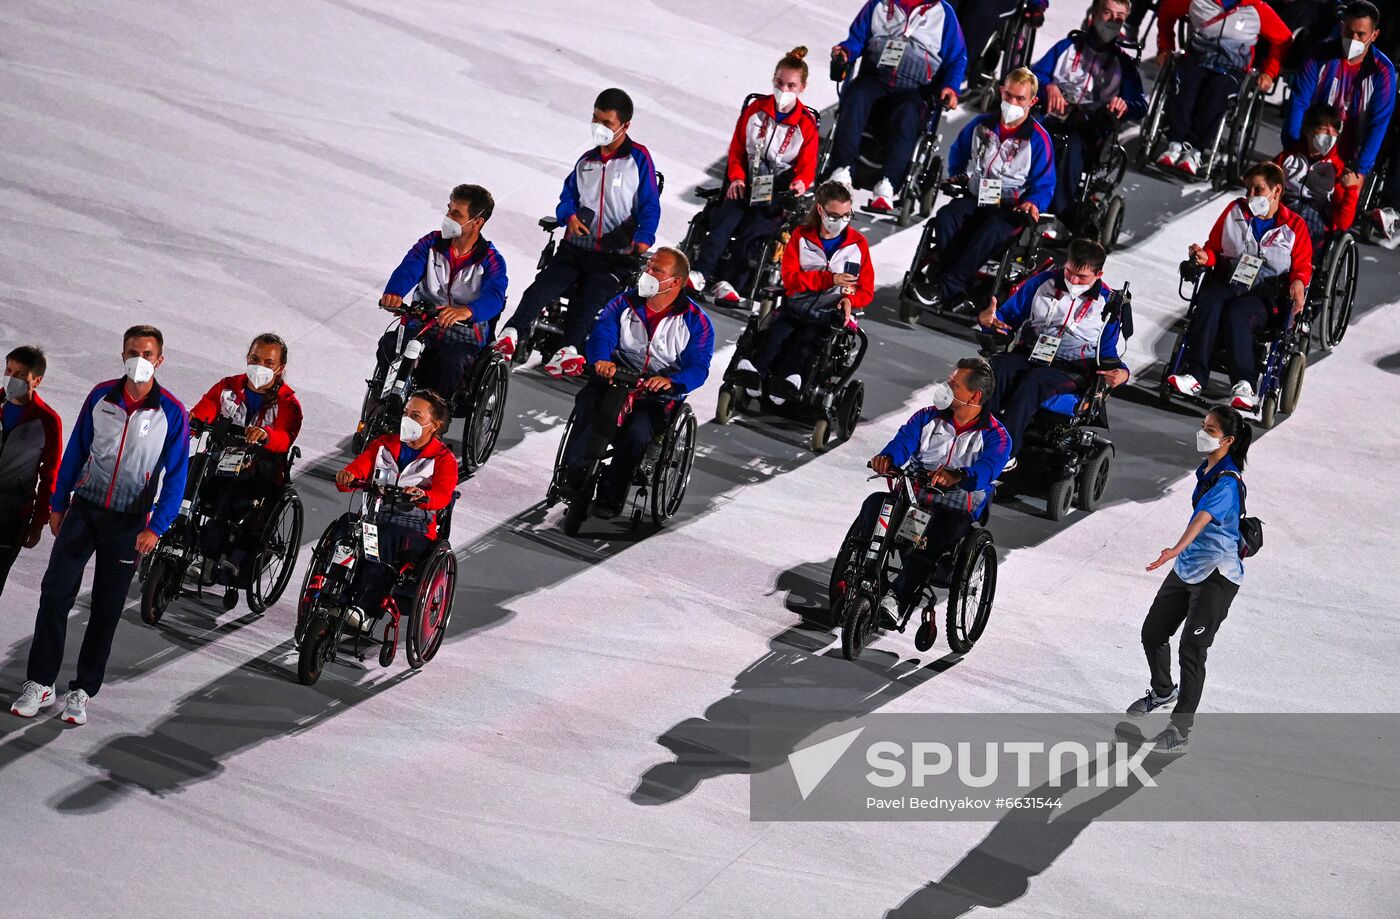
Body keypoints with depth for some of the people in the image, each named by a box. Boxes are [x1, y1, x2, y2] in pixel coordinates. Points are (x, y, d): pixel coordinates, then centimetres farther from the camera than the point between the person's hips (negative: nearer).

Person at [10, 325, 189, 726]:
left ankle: (82, 691, 15)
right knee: (55, 593, -4)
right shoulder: (101, 396, 0)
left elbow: (176, 476, -7)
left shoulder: (171, 413, -9)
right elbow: (76, 452, 8)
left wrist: (156, 528, -14)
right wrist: (58, 505, 8)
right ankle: (39, 683, 4)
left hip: (128, 523, -2)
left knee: (107, 608, 5)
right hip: (84, 509, 2)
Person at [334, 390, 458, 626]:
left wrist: (422, 495, -37)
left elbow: (442, 496, -13)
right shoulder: (383, 445, 19)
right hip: (375, 520, 4)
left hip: (415, 532, -4)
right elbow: (358, 468, 7)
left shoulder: (443, 459, 5)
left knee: (385, 537, -37)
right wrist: (347, 477, -19)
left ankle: (365, 609, -45)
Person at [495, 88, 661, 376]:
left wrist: (643, 239, -15)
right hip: (577, 246, 4)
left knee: (591, 295, -30)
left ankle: (568, 350, -46)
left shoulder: (638, 158, 3)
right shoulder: (587, 161, 20)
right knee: (544, 286, -21)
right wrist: (570, 215, -2)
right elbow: (568, 194, 22)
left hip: (616, 255, -4)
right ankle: (511, 333, -37)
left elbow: (650, 206, 1)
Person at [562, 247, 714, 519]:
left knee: (638, 429, -33)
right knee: (586, 401, -31)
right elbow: (602, 333, -5)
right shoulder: (625, 303, 9)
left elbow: (698, 366, -9)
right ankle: (574, 474, -28)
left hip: (658, 395, -2)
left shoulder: (695, 320, 1)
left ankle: (610, 495, -21)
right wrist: (602, 359, -30)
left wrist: (671, 381, -32)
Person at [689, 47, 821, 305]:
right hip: (747, 183, 2)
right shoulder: (755, 110, 8)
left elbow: (807, 165, 4)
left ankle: (731, 283, -34)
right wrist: (736, 177, -5)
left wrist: (800, 183, -19)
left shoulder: (806, 124, 3)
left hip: (779, 189, -2)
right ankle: (700, 272, -35)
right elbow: (737, 149, 12)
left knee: (752, 228, -27)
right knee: (725, 219, -25)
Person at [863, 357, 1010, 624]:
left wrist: (957, 476, -43)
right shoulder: (929, 417, 12)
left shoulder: (995, 436, 0)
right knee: (874, 503, -26)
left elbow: (987, 469, -20)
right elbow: (904, 441, -4)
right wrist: (887, 458, -29)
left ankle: (898, 596, -38)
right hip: (911, 498, 4)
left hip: (957, 509, -4)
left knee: (940, 530, -38)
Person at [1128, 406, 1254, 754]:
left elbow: (1203, 517, -40)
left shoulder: (1228, 482, -23)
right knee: (1153, 632, 18)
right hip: (1187, 568, 9)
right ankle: (1162, 691, 45)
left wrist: (1178, 549, -55)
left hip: (1217, 575, -9)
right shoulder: (1207, 469, 4)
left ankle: (1180, 731, 0)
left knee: (1191, 650, -8)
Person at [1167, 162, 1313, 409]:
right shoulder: (1235, 211, 14)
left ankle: (1243, 384, -38)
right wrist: (1205, 256, -3)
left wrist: (1298, 283, -16)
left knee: (1236, 314, -35)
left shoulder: (1294, 226, 6)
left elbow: (1302, 266, 6)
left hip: (1262, 294, -3)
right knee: (1208, 305, -32)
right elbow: (1215, 247, 20)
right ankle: (1196, 376, -39)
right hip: (1225, 282, 3)